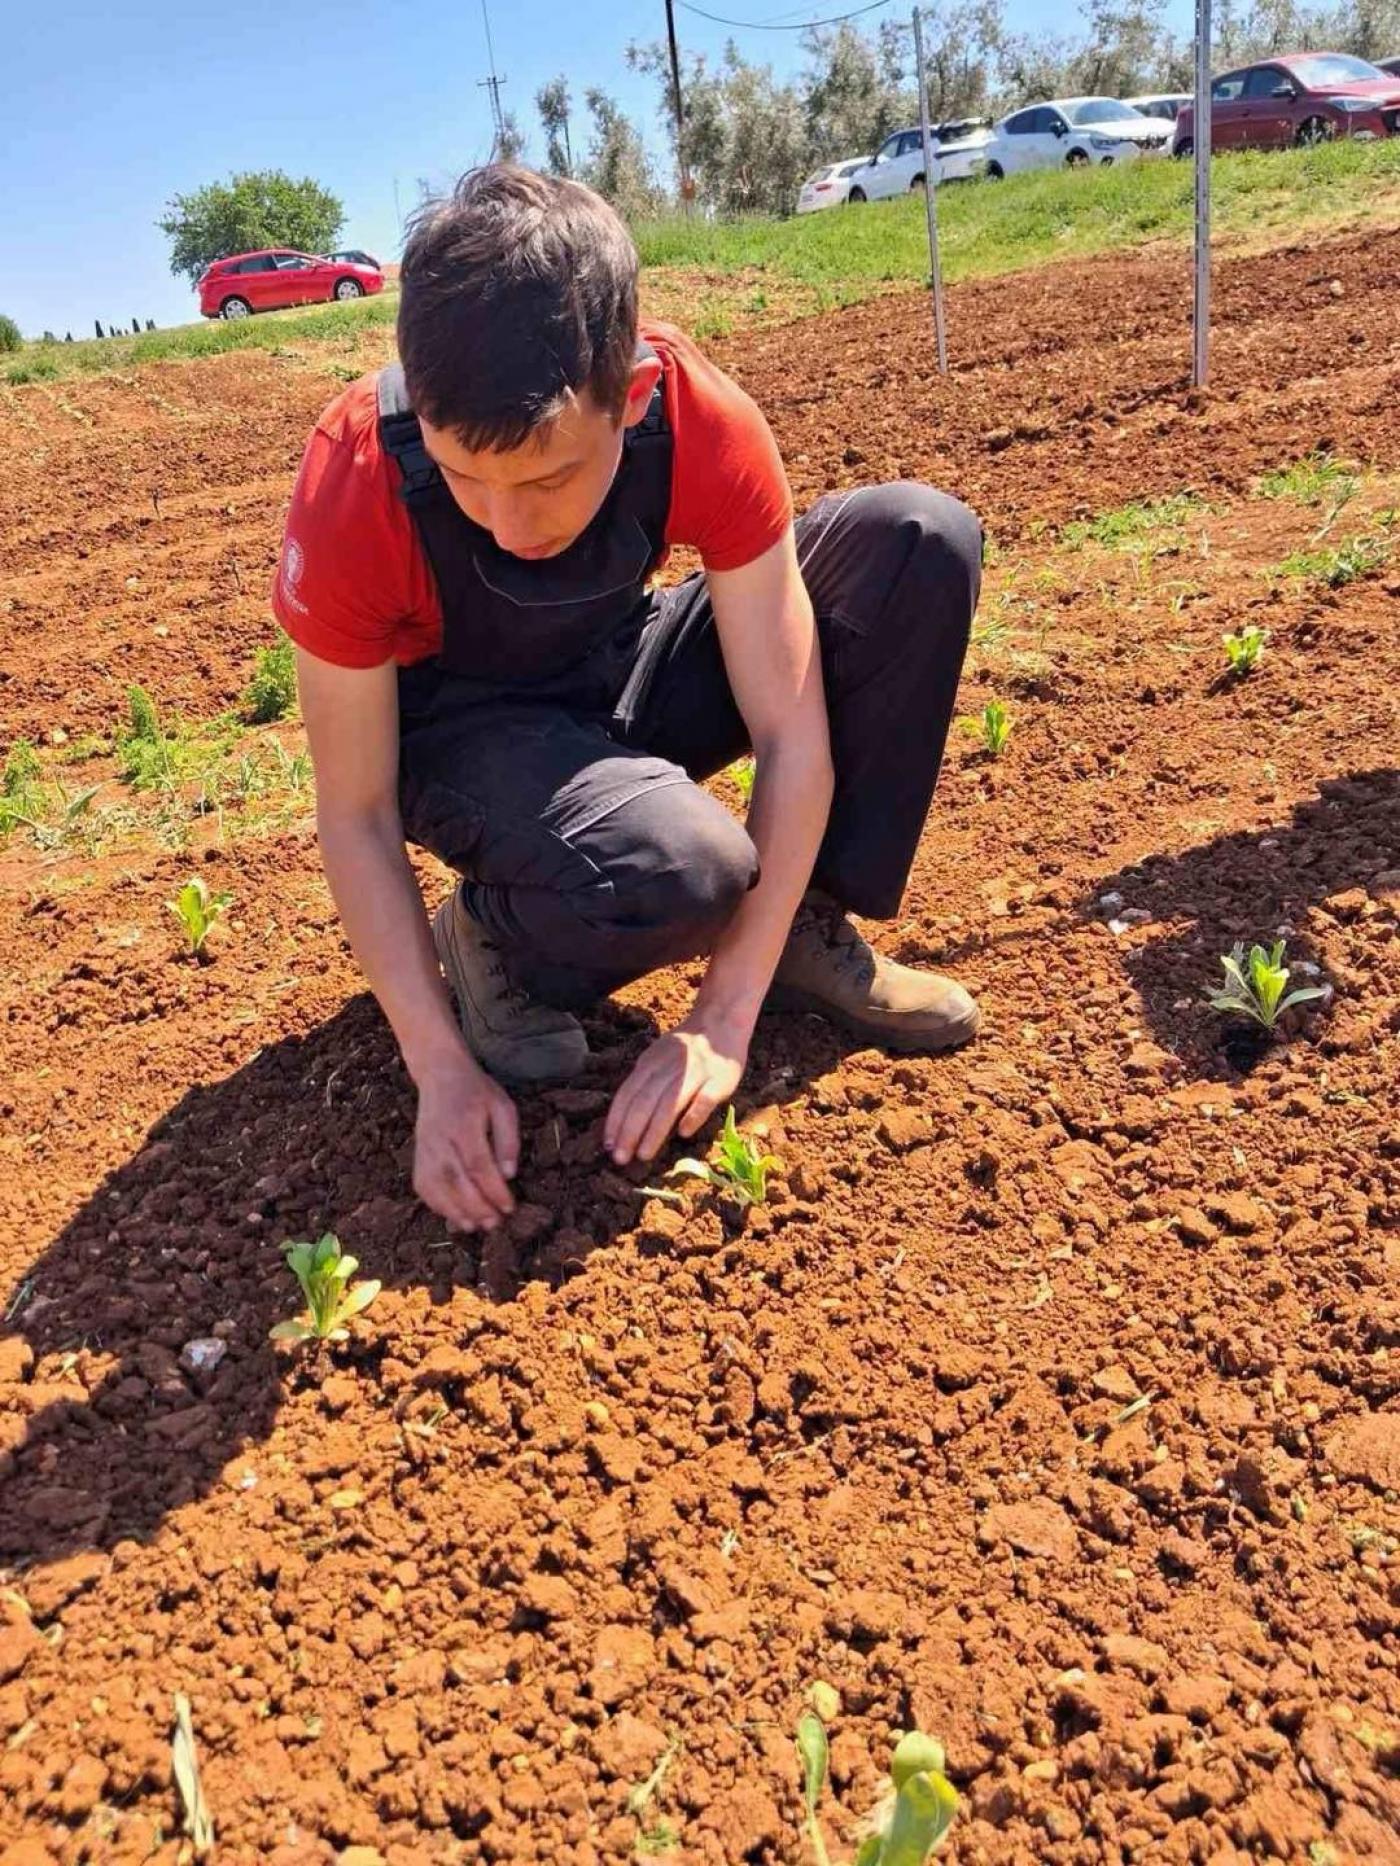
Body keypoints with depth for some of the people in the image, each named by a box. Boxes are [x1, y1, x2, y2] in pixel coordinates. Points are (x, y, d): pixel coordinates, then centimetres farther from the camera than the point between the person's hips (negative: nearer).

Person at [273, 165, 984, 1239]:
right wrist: (443, 1070, -26)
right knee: (670, 868, -39)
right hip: (461, 728, -3)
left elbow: (792, 738, -23)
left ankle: (810, 928, -8)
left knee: (922, 539, -19)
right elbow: (357, 814, -20)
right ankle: (493, 940, -2)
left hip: (624, 677, 4)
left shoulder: (703, 425, -26)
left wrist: (724, 1022, -27)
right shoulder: (353, 491, -30)